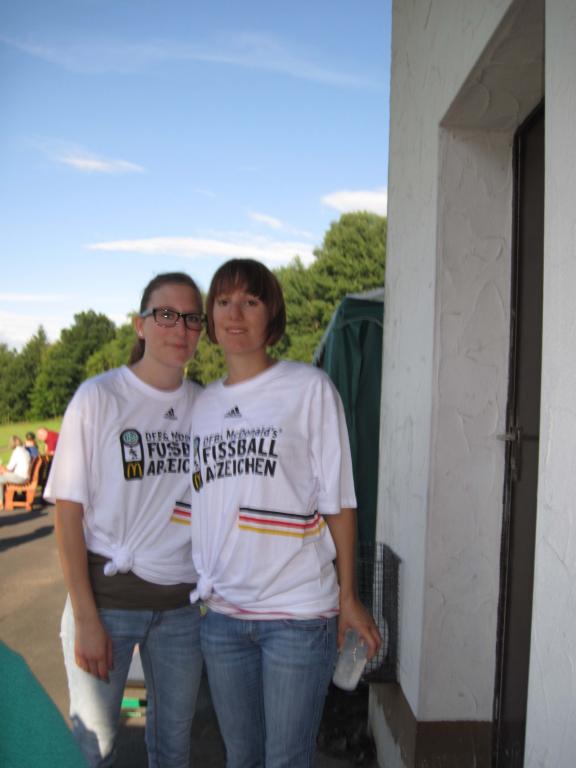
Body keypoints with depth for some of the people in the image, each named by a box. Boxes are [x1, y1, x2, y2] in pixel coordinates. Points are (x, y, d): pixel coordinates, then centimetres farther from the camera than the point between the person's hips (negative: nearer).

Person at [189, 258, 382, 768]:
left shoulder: (310, 388, -6)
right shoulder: (203, 404, 8)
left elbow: (337, 500, -5)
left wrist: (348, 597, -4)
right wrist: (204, 585, 12)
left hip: (298, 611, -4)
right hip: (221, 611, 5)